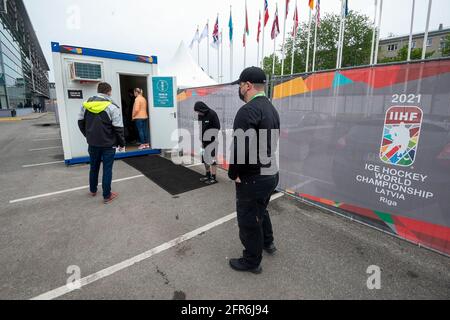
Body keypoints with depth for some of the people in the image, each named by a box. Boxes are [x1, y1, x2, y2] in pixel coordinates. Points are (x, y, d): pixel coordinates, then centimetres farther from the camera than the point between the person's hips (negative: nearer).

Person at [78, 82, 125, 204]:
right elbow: (118, 128, -16)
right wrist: (122, 144, -5)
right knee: (107, 169, 3)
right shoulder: (112, 107, -15)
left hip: (93, 143, 5)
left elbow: (81, 122, 12)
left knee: (94, 167, 21)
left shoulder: (86, 104, 4)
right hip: (108, 144, -5)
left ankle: (93, 190, 38)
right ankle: (107, 196, 11)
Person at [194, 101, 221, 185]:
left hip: (212, 141, -7)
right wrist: (201, 140, 7)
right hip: (204, 141, 7)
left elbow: (217, 128, -13)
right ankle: (208, 175, 29)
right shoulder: (200, 115, 7)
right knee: (205, 158, 14)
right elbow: (200, 128, 11)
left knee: (212, 158, -3)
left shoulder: (212, 114, -14)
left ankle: (214, 178, 7)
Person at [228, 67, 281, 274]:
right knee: (260, 210, 30)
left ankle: (252, 261, 30)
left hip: (252, 178, -9)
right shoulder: (271, 108, 10)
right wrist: (266, 165, 14)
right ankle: (267, 243, 51)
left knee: (248, 220, 10)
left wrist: (233, 174, -15)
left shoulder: (248, 110, -21)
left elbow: (240, 146, -29)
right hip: (271, 173, 10)